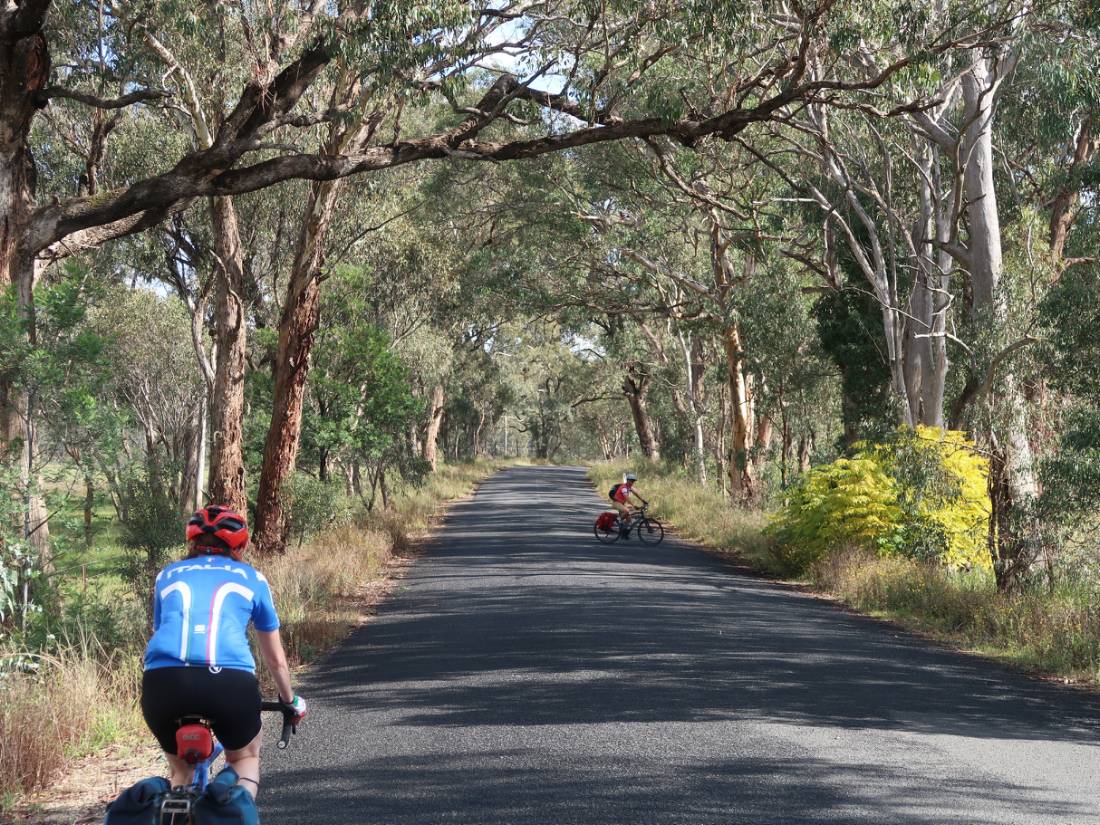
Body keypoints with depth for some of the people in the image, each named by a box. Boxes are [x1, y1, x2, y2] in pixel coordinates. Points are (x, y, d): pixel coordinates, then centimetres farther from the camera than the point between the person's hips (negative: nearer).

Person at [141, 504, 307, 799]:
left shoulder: (168, 575, 27)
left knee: (182, 771, 28)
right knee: (245, 759, 28)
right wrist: (290, 701, 50)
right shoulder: (252, 578, 24)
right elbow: (276, 658, 33)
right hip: (229, 683, -1)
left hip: (164, 681, 1)